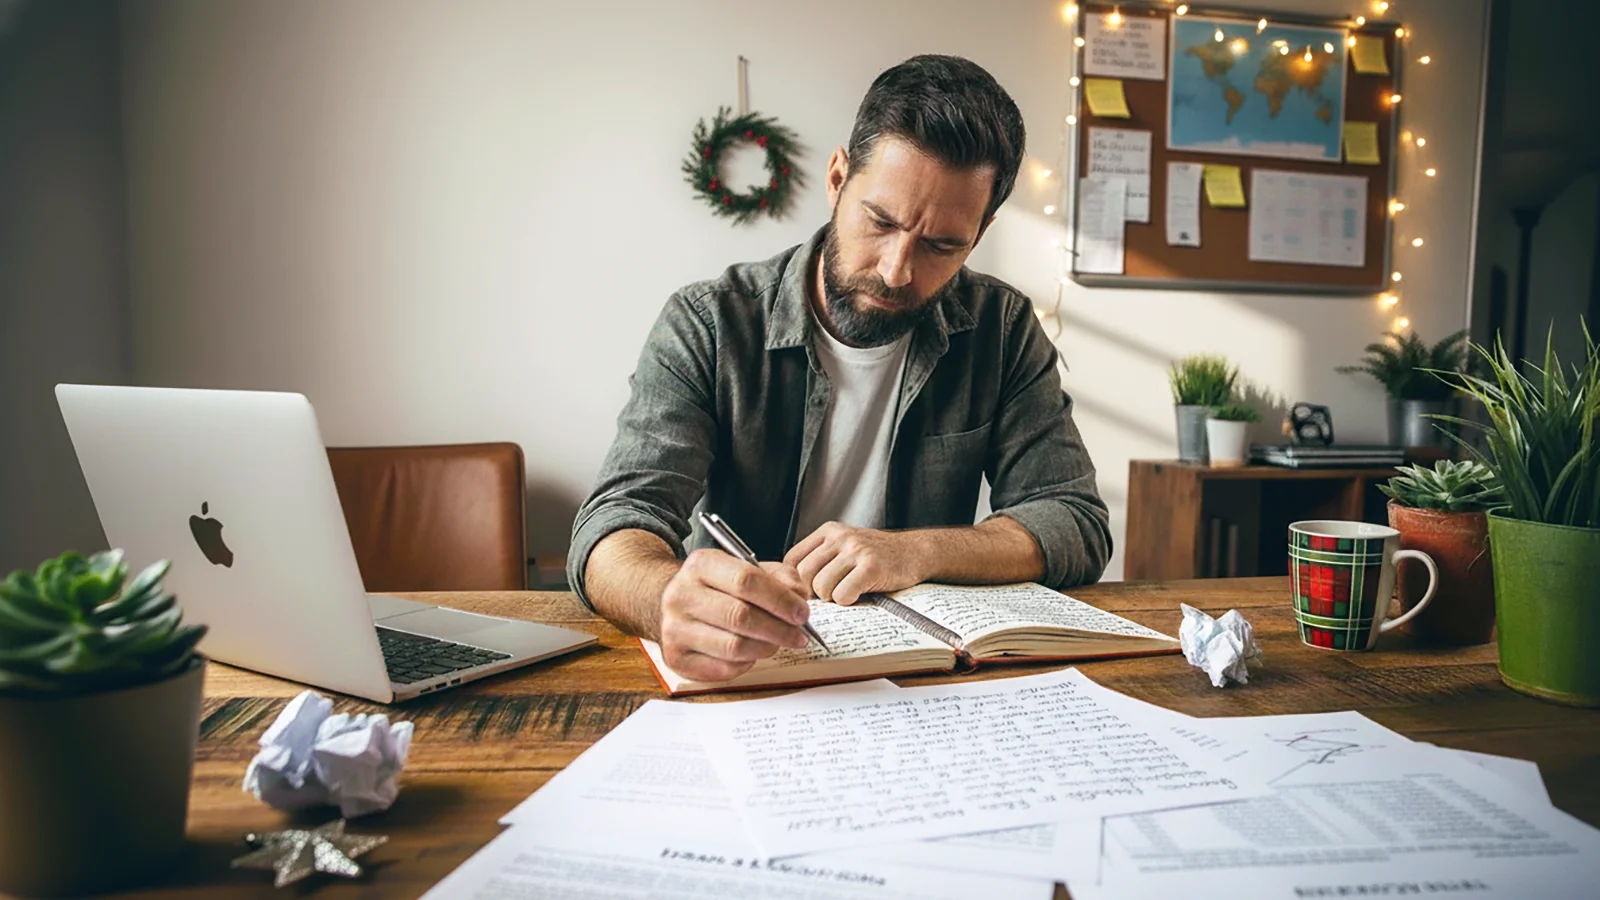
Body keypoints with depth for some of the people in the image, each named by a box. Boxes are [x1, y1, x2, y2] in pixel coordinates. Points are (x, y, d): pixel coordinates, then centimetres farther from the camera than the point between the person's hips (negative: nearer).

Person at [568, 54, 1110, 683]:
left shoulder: (1003, 330, -2)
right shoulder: (708, 325, -10)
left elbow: (1078, 526, -4)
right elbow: (616, 524, -19)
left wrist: (917, 552, -21)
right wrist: (670, 599, -43)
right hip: (737, 668, 0)